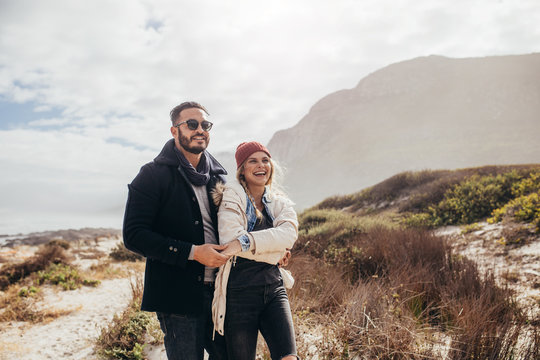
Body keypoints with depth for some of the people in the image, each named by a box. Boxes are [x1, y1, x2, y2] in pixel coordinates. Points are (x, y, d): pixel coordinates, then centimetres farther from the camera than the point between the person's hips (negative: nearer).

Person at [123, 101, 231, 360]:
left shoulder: (217, 178, 13)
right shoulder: (153, 176, -5)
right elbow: (134, 236, -13)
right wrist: (192, 252, -20)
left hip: (218, 290, 6)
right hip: (178, 295, -5)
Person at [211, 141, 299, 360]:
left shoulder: (281, 203, 11)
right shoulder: (232, 195, -3)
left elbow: (289, 234, -11)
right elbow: (230, 238, -18)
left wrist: (245, 242, -22)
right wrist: (273, 251, -9)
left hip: (274, 289, 4)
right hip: (240, 291, -3)